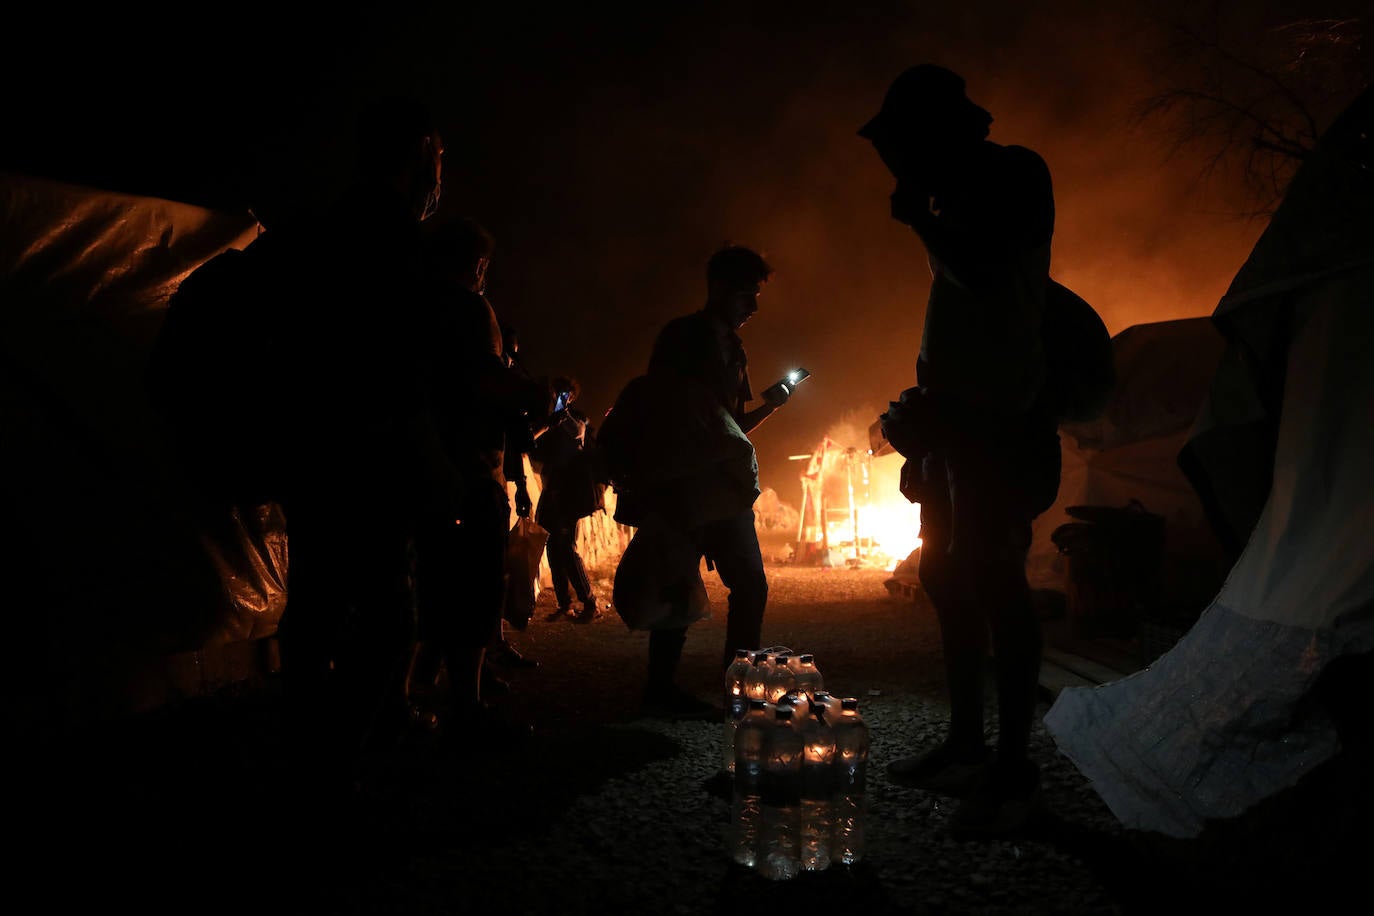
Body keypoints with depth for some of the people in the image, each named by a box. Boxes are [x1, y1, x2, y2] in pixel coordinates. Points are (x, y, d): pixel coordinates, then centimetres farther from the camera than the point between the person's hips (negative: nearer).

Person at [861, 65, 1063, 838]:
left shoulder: (1014, 174, -4)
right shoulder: (964, 195, 22)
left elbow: (982, 273, -19)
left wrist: (918, 214, -5)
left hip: (998, 411, -9)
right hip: (957, 408, 9)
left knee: (991, 577, -12)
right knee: (950, 574, 8)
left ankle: (1016, 768, -6)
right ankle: (966, 745, 17)